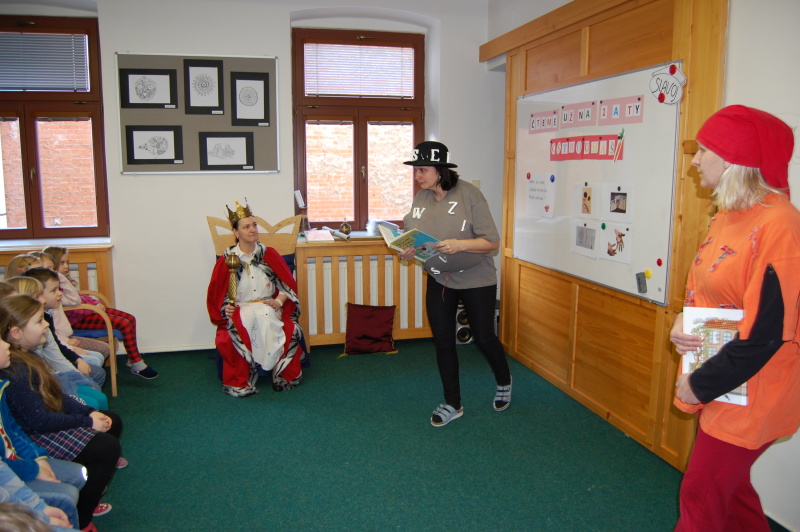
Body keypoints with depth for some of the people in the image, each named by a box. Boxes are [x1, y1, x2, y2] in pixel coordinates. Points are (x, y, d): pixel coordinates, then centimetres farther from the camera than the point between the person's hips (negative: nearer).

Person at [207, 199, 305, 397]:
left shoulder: (269, 254, 7)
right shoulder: (226, 260, 3)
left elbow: (287, 284, 10)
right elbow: (217, 295, 8)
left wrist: (279, 301, -9)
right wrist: (226, 309, -11)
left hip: (268, 307, 1)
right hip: (239, 309, 0)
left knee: (290, 330, -33)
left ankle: (285, 375, -14)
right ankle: (240, 382, -18)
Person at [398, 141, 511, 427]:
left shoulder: (468, 194, -19)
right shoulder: (420, 199, -4)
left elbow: (492, 242, -19)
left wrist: (459, 245, -35)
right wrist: (408, 251, -14)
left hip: (476, 278, -5)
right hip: (438, 279, 5)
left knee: (484, 338, 8)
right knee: (443, 342, 8)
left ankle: (504, 382, 41)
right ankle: (452, 404, 26)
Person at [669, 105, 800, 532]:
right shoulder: (727, 217, 5)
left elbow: (765, 334, -24)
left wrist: (698, 385, -16)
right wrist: (681, 325, -6)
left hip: (750, 395, -8)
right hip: (722, 386, 8)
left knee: (701, 496, 4)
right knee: (728, 482, 22)